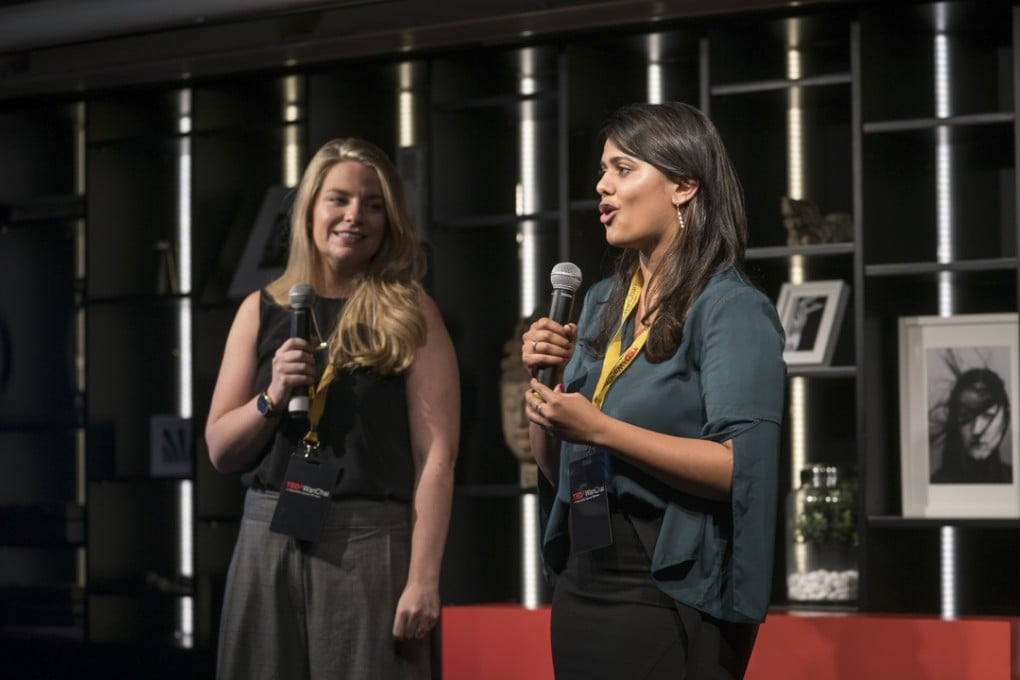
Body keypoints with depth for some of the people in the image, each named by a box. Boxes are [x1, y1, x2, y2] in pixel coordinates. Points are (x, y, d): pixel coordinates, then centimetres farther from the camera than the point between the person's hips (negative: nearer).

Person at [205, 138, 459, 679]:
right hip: (270, 541, 3)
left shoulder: (411, 316, 0)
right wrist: (271, 399, -10)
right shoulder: (262, 311, 9)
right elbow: (220, 452, 9)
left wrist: (423, 579, -15)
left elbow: (436, 456, -8)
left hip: (370, 544, -3)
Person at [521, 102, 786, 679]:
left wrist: (601, 430, -24)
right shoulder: (603, 303, 11)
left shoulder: (731, 309, -10)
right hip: (583, 583, 7)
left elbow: (742, 467, -23)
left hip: (670, 595, -7)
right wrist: (544, 379, -1)